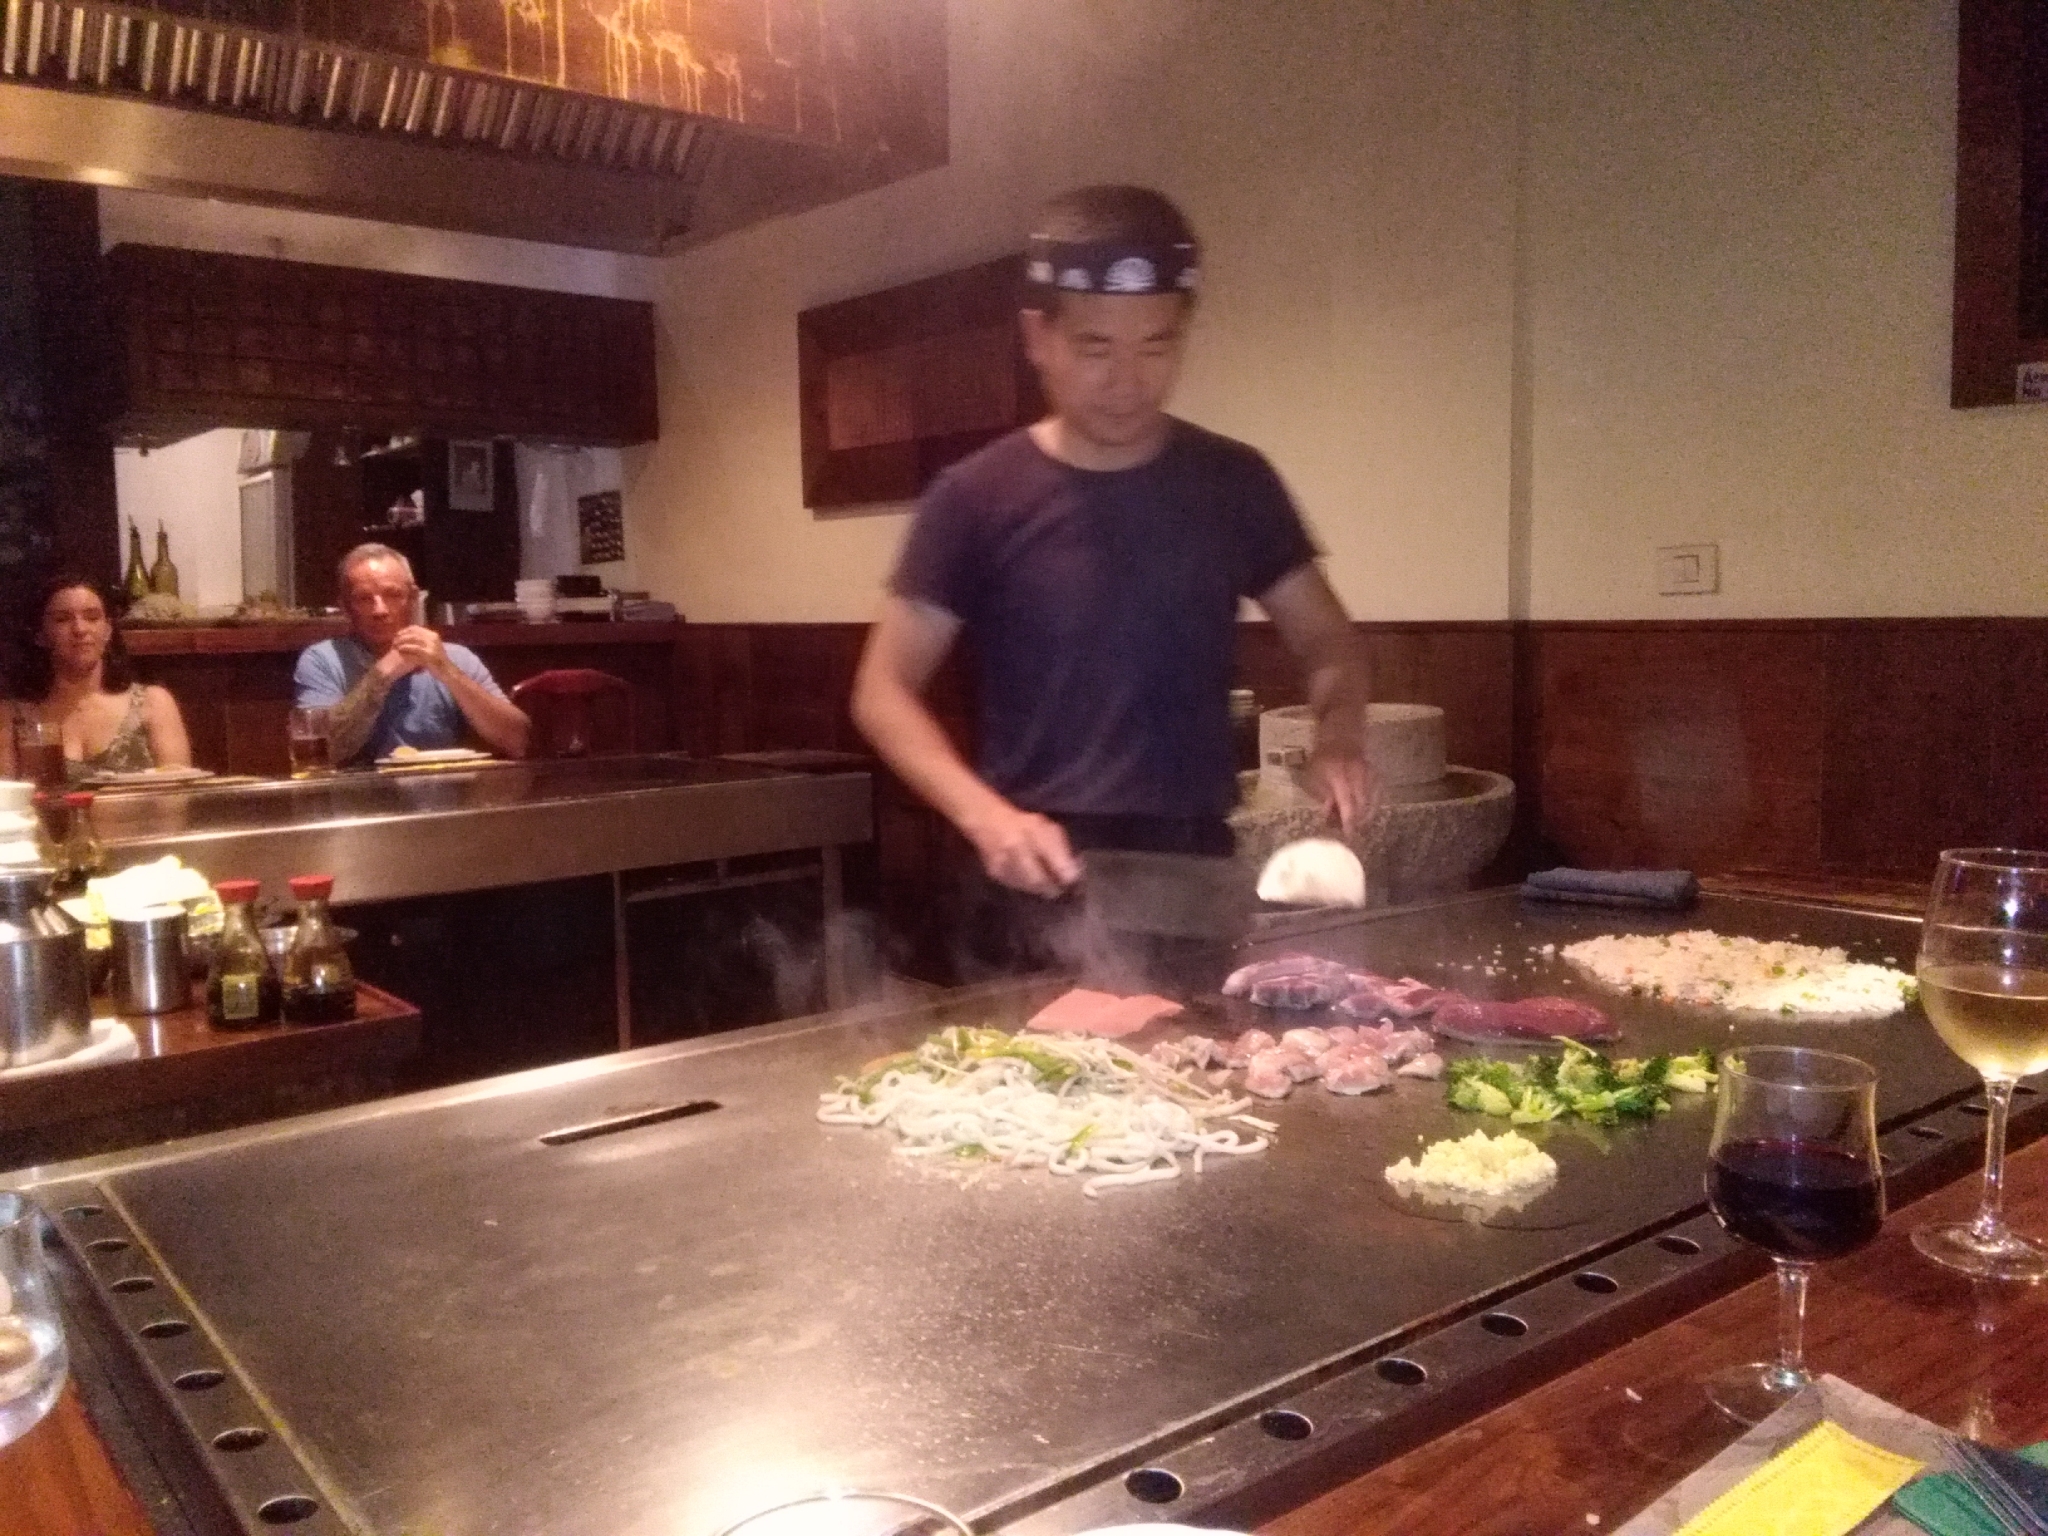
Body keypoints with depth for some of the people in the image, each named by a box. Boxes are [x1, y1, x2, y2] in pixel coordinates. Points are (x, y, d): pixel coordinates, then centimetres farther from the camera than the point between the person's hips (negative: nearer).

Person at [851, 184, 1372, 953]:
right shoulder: (978, 498, -6)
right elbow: (884, 692, -4)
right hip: (1039, 877, -3)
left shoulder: (1234, 485, 2)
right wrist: (985, 815, -20)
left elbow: (1326, 639, 12)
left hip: (1196, 863, 3)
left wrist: (1338, 739, -9)